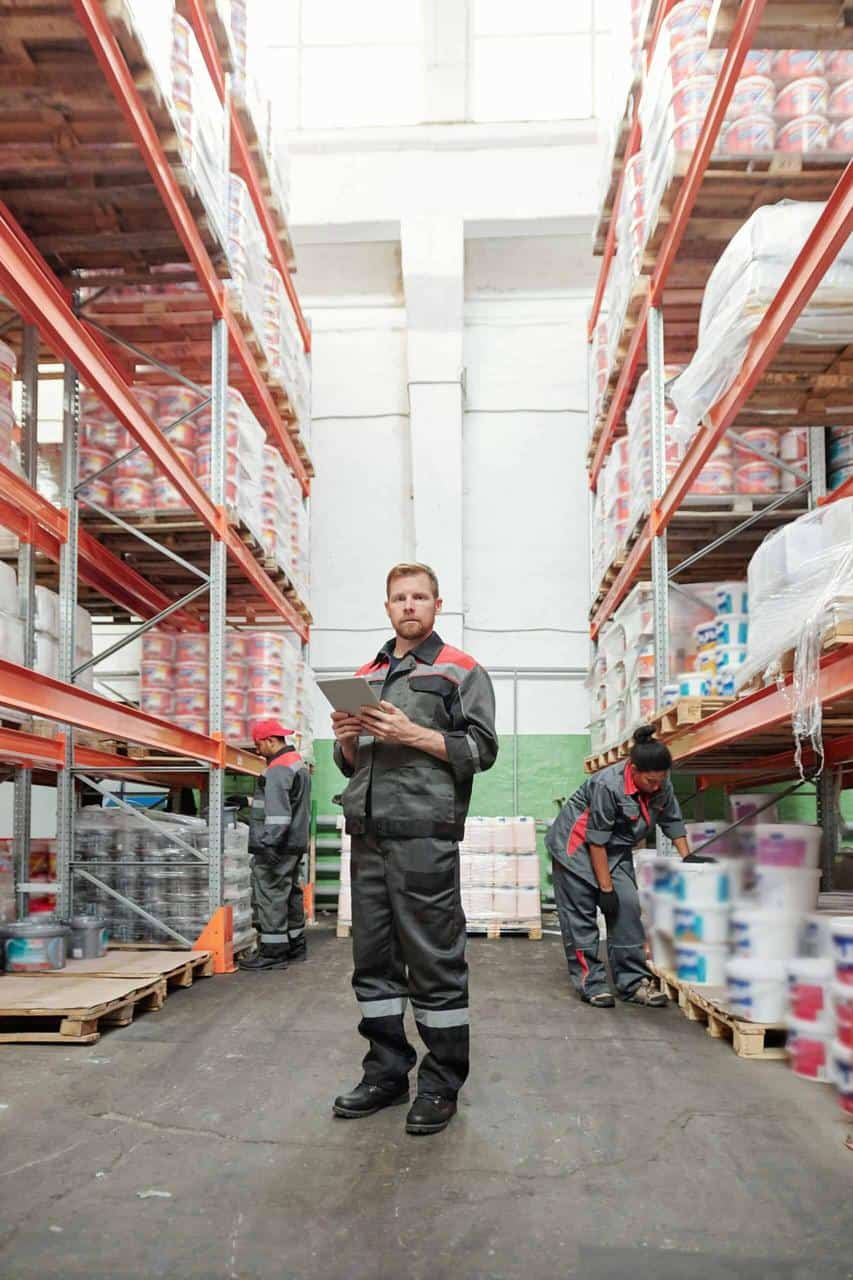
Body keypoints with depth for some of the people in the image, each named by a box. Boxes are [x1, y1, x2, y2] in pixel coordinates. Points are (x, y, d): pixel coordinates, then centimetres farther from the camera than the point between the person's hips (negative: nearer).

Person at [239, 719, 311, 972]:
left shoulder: (278, 769, -16)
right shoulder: (299, 763, 18)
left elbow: (277, 813, -24)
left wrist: (268, 844, -26)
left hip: (277, 846, -11)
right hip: (295, 844, 11)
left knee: (270, 896, -6)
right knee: (291, 893, 16)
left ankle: (272, 952, -4)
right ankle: (295, 945, 25)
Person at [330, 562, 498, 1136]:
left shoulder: (460, 671, 5)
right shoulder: (366, 675, 21)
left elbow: (483, 748, -4)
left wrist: (413, 734, -13)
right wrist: (348, 738, 2)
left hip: (423, 835, -6)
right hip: (368, 835, 6)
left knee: (434, 959, -2)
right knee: (373, 959, 10)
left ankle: (442, 1084, 9)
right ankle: (387, 1072, 22)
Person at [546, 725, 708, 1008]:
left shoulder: (662, 786, -11)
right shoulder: (607, 786, -32)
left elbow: (673, 820, 6)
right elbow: (596, 841, -26)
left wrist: (688, 857, -3)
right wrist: (606, 888, -21)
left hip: (616, 850, 6)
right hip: (578, 846, -6)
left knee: (627, 906, -5)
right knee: (581, 914, -5)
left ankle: (633, 982, 1)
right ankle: (590, 982, 3)